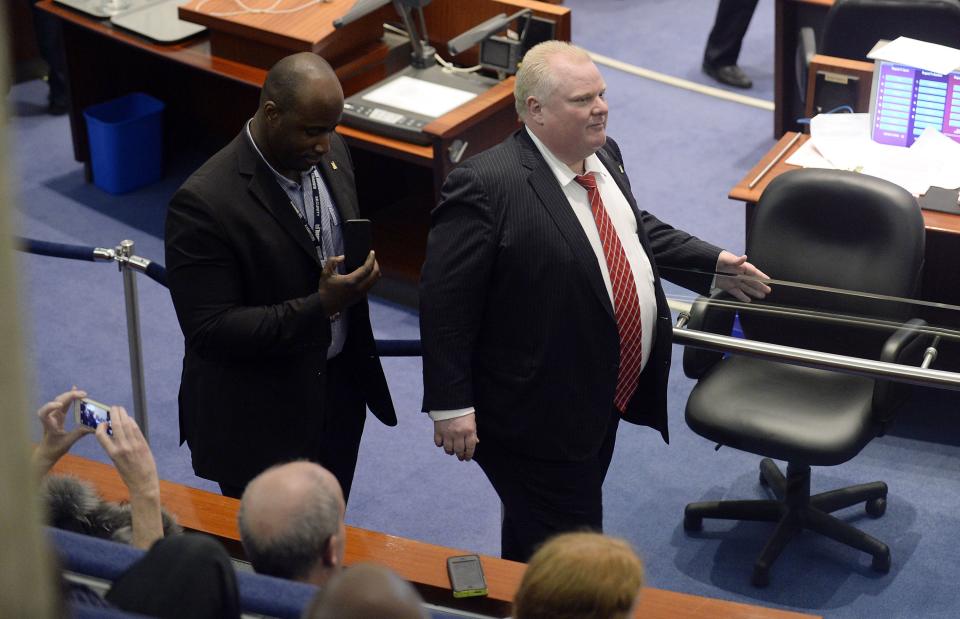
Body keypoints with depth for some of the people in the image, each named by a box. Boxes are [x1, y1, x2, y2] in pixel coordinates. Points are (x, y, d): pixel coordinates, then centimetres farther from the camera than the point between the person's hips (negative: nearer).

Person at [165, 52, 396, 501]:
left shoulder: (329, 153, -2)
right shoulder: (204, 202, -25)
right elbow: (208, 329, -25)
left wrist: (360, 273, -2)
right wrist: (319, 307, -31)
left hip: (340, 389, 7)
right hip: (260, 419, -6)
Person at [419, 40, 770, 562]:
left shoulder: (603, 156, 2)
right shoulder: (485, 186, -24)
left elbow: (637, 230, 22)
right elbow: (444, 300, -21)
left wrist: (712, 263, 16)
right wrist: (451, 405, -21)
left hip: (606, 396, 8)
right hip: (538, 412, -8)